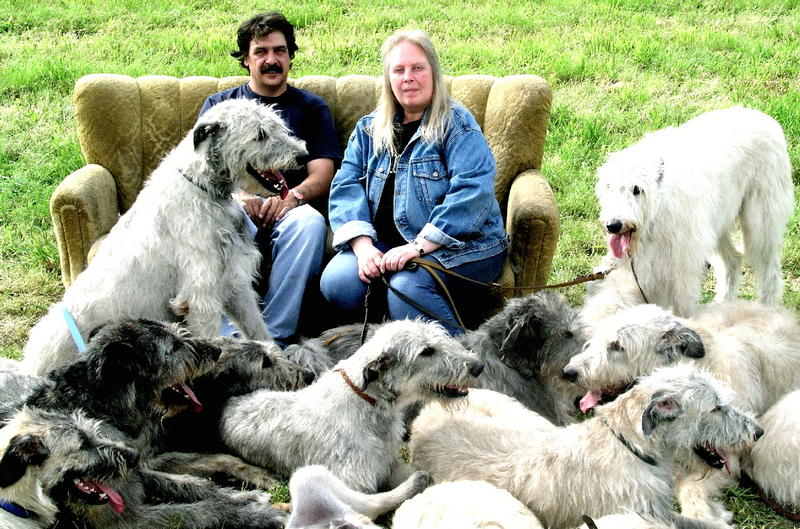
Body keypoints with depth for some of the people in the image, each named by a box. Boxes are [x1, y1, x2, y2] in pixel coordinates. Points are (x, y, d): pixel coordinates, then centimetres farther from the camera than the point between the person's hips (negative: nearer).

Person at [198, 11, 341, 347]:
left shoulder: (312, 107, 21)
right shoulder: (219, 105, 22)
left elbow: (323, 174, 9)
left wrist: (294, 195, -15)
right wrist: (235, 194, -14)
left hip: (289, 210, 0)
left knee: (310, 222, -36)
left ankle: (276, 337, -35)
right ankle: (230, 338, -39)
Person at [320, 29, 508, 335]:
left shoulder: (456, 124, -4)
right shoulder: (368, 129, 14)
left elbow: (472, 192, -17)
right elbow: (346, 187, 5)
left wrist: (418, 246, -24)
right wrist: (363, 246, -13)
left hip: (460, 245, -5)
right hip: (383, 244, 5)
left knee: (407, 286, -33)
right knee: (335, 282, -20)